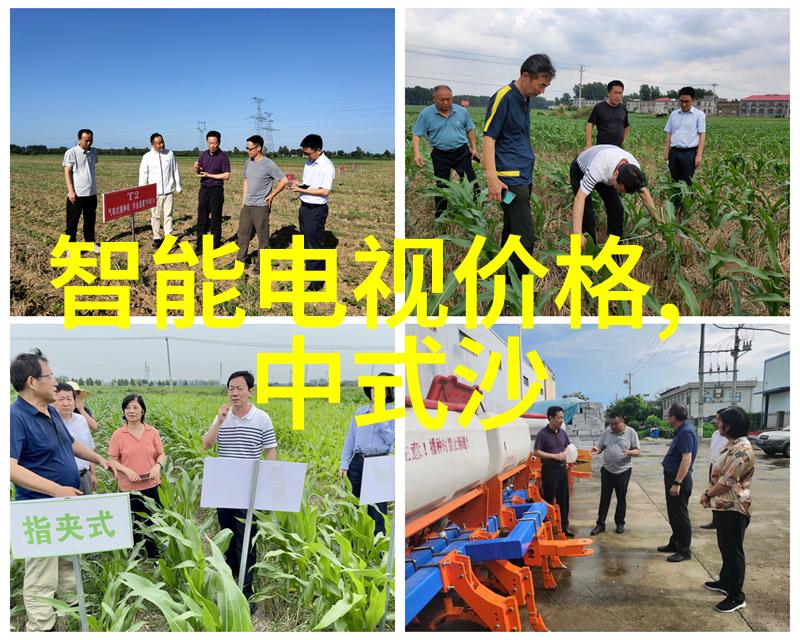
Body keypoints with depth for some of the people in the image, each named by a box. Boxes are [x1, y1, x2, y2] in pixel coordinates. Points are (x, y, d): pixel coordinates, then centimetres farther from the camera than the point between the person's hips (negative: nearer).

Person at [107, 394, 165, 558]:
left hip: (151, 486, 1)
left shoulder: (152, 432, 1)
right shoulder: (118, 435, -4)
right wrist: (126, 470, -18)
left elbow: (161, 454, 7)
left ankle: (155, 557, 21)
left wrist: (158, 466, -14)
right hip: (129, 488, -1)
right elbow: (112, 460, -2)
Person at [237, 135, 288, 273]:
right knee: (242, 234, 13)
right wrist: (243, 201, 13)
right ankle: (240, 260, 26)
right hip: (247, 206, 7)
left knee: (262, 237, 2)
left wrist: (272, 196, -10)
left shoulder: (268, 164, -14)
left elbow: (284, 180, -14)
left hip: (261, 206, -7)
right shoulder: (248, 163, 7)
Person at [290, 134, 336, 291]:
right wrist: (298, 185, -2)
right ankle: (309, 270, 34)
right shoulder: (309, 163, 8)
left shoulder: (327, 166, -17)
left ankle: (318, 280, 7)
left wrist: (302, 190, -20)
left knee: (315, 244, -3)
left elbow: (325, 191, -22)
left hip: (317, 209, -8)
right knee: (305, 241, 19)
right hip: (304, 206, 9)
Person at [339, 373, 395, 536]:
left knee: (377, 508, -4)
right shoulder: (360, 411, 13)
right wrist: (344, 464, 7)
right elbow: (350, 439, 14)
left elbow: (390, 439, -6)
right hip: (358, 461, 4)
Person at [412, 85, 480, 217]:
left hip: (461, 153, 1)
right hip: (440, 155, -1)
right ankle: (440, 216, 20)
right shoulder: (426, 114, -7)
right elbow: (416, 135, -5)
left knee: (470, 181, 1)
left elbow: (470, 130, 13)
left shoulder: (462, 111, -1)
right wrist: (417, 153, -19)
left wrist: (474, 148, 8)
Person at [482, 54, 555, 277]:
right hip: (510, 179, -9)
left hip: (524, 177, 9)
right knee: (526, 236, -12)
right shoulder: (503, 98, -11)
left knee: (512, 232, 13)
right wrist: (492, 177, -24)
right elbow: (489, 138, -15)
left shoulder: (525, 99, 15)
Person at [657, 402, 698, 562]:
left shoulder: (686, 433, -21)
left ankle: (684, 551, 5)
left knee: (680, 516, -2)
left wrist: (677, 483, -28)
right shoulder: (680, 432, 11)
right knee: (673, 514, 19)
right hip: (672, 477, 10)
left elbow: (687, 459, -27)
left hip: (679, 479, -10)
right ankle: (675, 543, 31)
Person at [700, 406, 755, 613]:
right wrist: (709, 493, 3)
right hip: (723, 506, 10)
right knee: (725, 548, 22)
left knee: (733, 551, -1)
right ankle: (725, 582, 37)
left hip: (733, 509, -10)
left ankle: (736, 597, 7)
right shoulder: (731, 445, 9)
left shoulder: (742, 450, -24)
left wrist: (707, 494, -8)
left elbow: (727, 482, -22)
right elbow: (719, 475, 16)